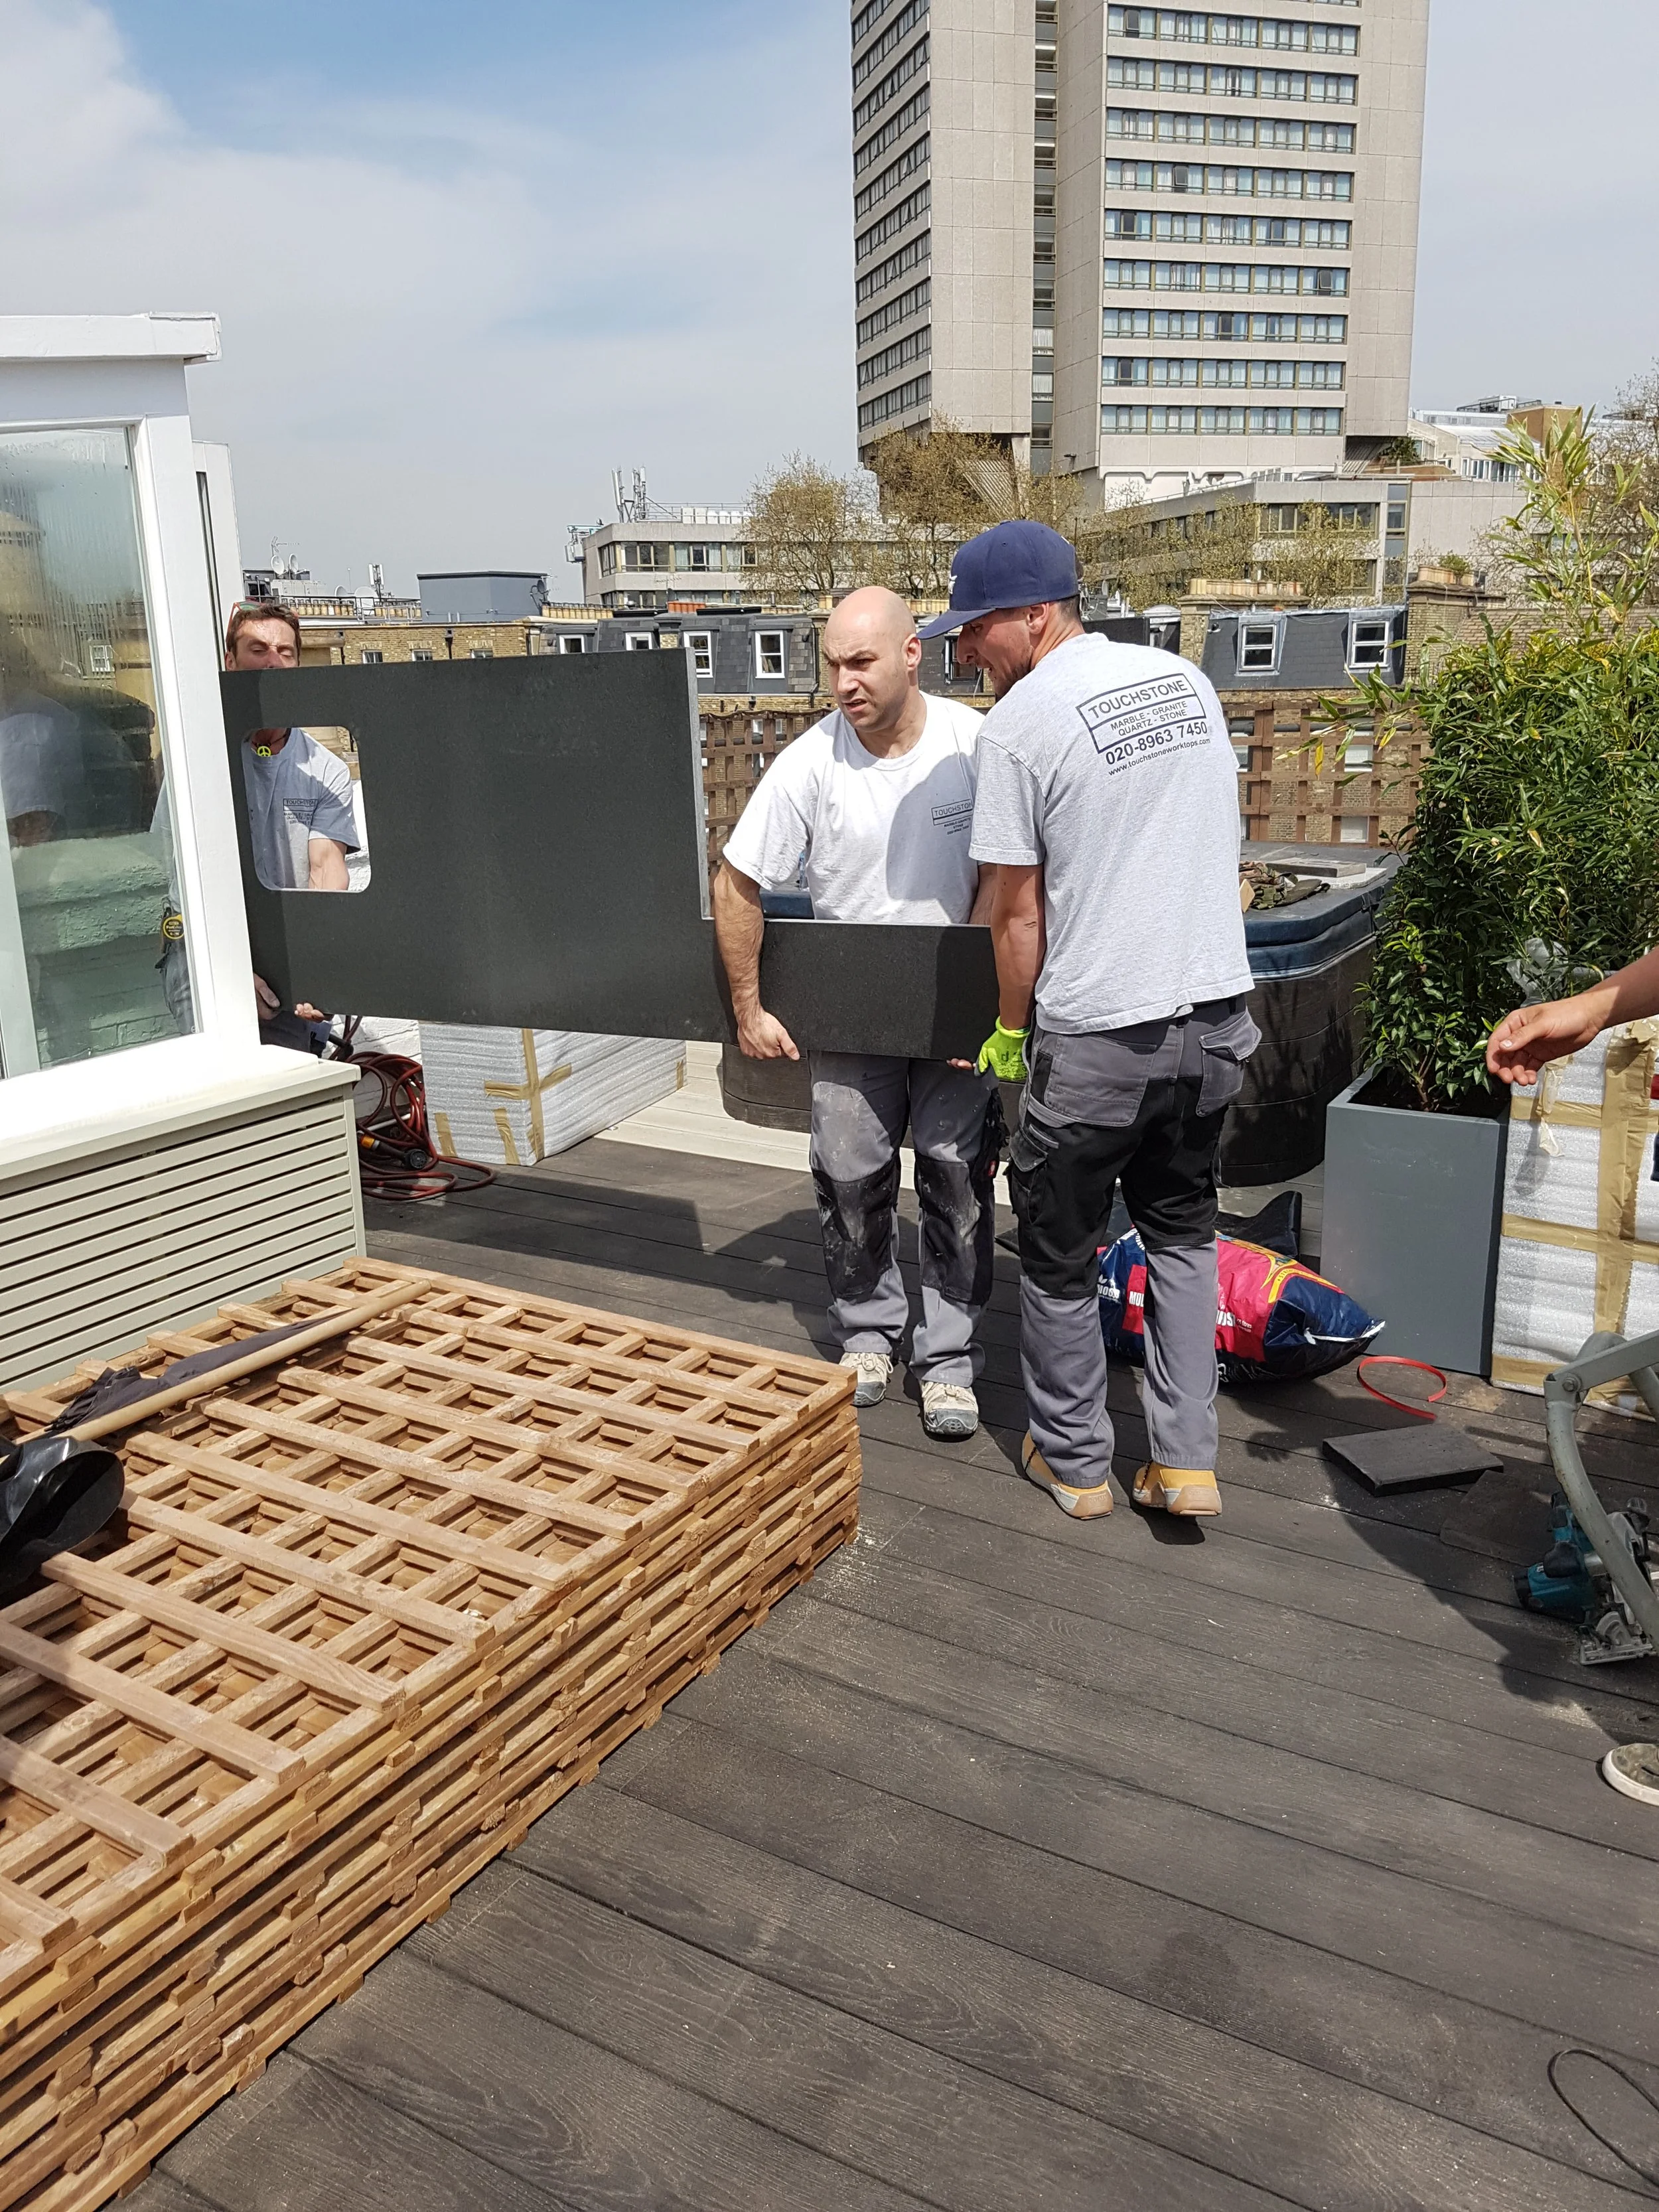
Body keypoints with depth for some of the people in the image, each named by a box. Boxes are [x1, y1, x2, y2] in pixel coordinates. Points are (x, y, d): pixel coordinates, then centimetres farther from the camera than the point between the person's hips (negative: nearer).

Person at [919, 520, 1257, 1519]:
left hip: (1095, 1035, -6)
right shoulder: (1187, 678, 9)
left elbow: (1018, 913, -8)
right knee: (1183, 1230, 22)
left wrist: (1012, 1031, 6)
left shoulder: (1021, 722, -11)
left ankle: (1075, 1462, 27)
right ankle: (1187, 1461, 22)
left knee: (1062, 1256, 12)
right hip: (1218, 1013, 7)